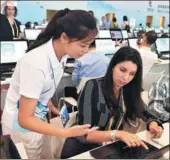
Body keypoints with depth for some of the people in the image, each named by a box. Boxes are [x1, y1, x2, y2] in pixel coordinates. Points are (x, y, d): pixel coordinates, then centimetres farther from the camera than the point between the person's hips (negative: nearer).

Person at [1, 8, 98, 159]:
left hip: (38, 117, 6)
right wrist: (67, 133, -36)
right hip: (20, 124, -6)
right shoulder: (36, 63, -35)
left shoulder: (61, 54, -11)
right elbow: (24, 119, -30)